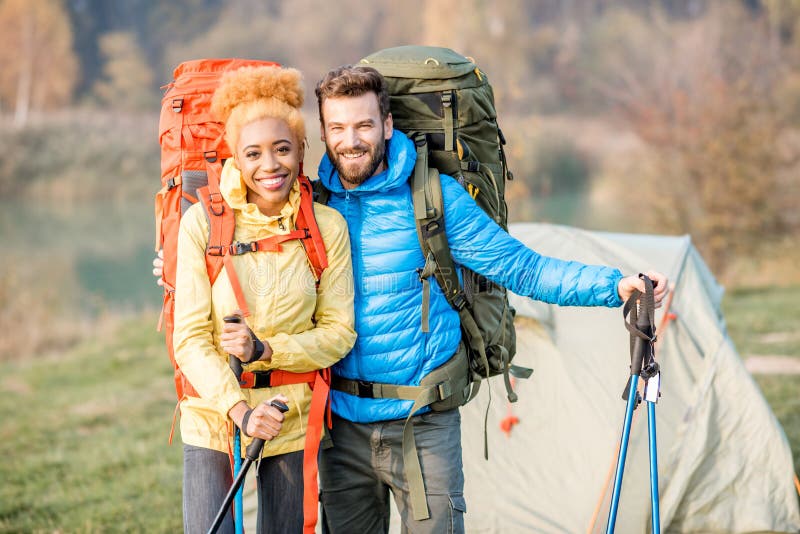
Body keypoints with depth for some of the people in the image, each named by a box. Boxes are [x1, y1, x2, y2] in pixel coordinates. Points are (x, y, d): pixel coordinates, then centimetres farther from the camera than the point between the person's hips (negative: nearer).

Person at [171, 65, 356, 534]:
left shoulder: (328, 227, -4)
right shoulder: (203, 222, -8)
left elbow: (339, 331, -1)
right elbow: (190, 338, -8)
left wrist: (267, 349, -17)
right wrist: (239, 410, -19)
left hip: (294, 423, 2)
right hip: (213, 420, -1)